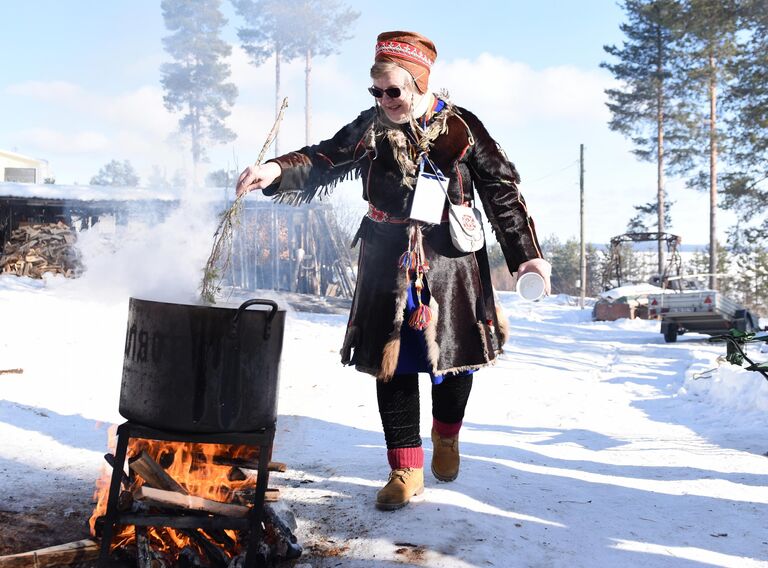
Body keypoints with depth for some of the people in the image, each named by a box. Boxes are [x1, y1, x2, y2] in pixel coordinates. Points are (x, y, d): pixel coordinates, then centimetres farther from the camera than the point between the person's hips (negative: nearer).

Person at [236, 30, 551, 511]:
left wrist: (526, 254, -1)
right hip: (390, 266, 1)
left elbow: (502, 190, 0)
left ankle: (447, 436, 39)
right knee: (395, 364, 1)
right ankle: (406, 470, 13)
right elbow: (323, 163, -7)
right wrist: (277, 171, -27)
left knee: (458, 356, 9)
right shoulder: (371, 128, 1)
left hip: (452, 262, 0)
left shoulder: (461, 127, -4)